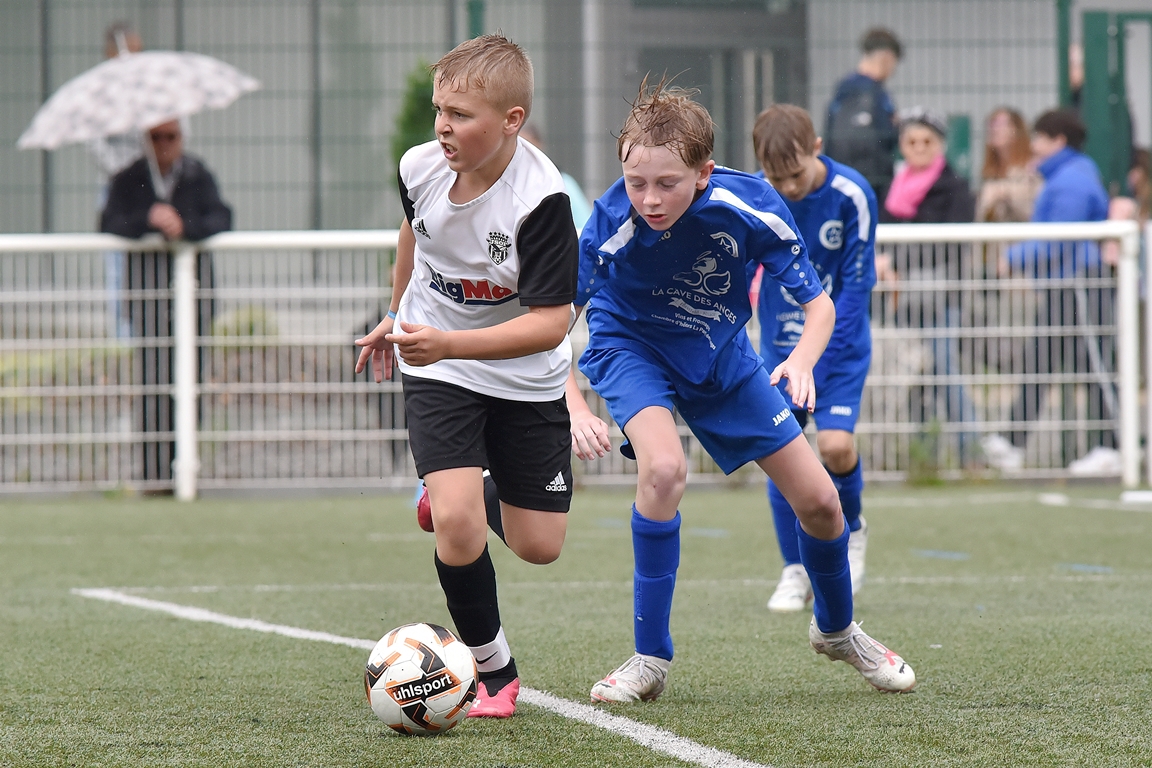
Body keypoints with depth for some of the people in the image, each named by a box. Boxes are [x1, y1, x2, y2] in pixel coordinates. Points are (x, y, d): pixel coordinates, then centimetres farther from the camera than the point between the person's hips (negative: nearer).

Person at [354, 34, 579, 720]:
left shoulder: (541, 198, -28)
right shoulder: (421, 168, -14)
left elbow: (550, 323, -31)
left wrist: (448, 343, -42)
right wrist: (398, 316, 26)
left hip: (526, 377, -1)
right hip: (437, 370, 1)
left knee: (539, 547, 6)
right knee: (457, 524, -20)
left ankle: (460, 487, 40)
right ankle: (493, 668, 1)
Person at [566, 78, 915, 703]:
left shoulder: (750, 207, -29)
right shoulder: (612, 225, -34)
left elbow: (818, 303, -20)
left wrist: (803, 358, -41)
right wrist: (573, 408, -46)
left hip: (720, 353, 3)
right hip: (631, 346, -3)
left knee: (818, 499, 4)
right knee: (663, 466, -33)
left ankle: (836, 629, 36)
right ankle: (650, 661, -19)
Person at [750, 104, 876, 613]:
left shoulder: (851, 195, -18)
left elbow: (856, 285, -14)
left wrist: (816, 360, -18)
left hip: (839, 341, -2)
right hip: (780, 341, 2)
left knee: (835, 444, -16)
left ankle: (851, 530, 16)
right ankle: (795, 571, 9)